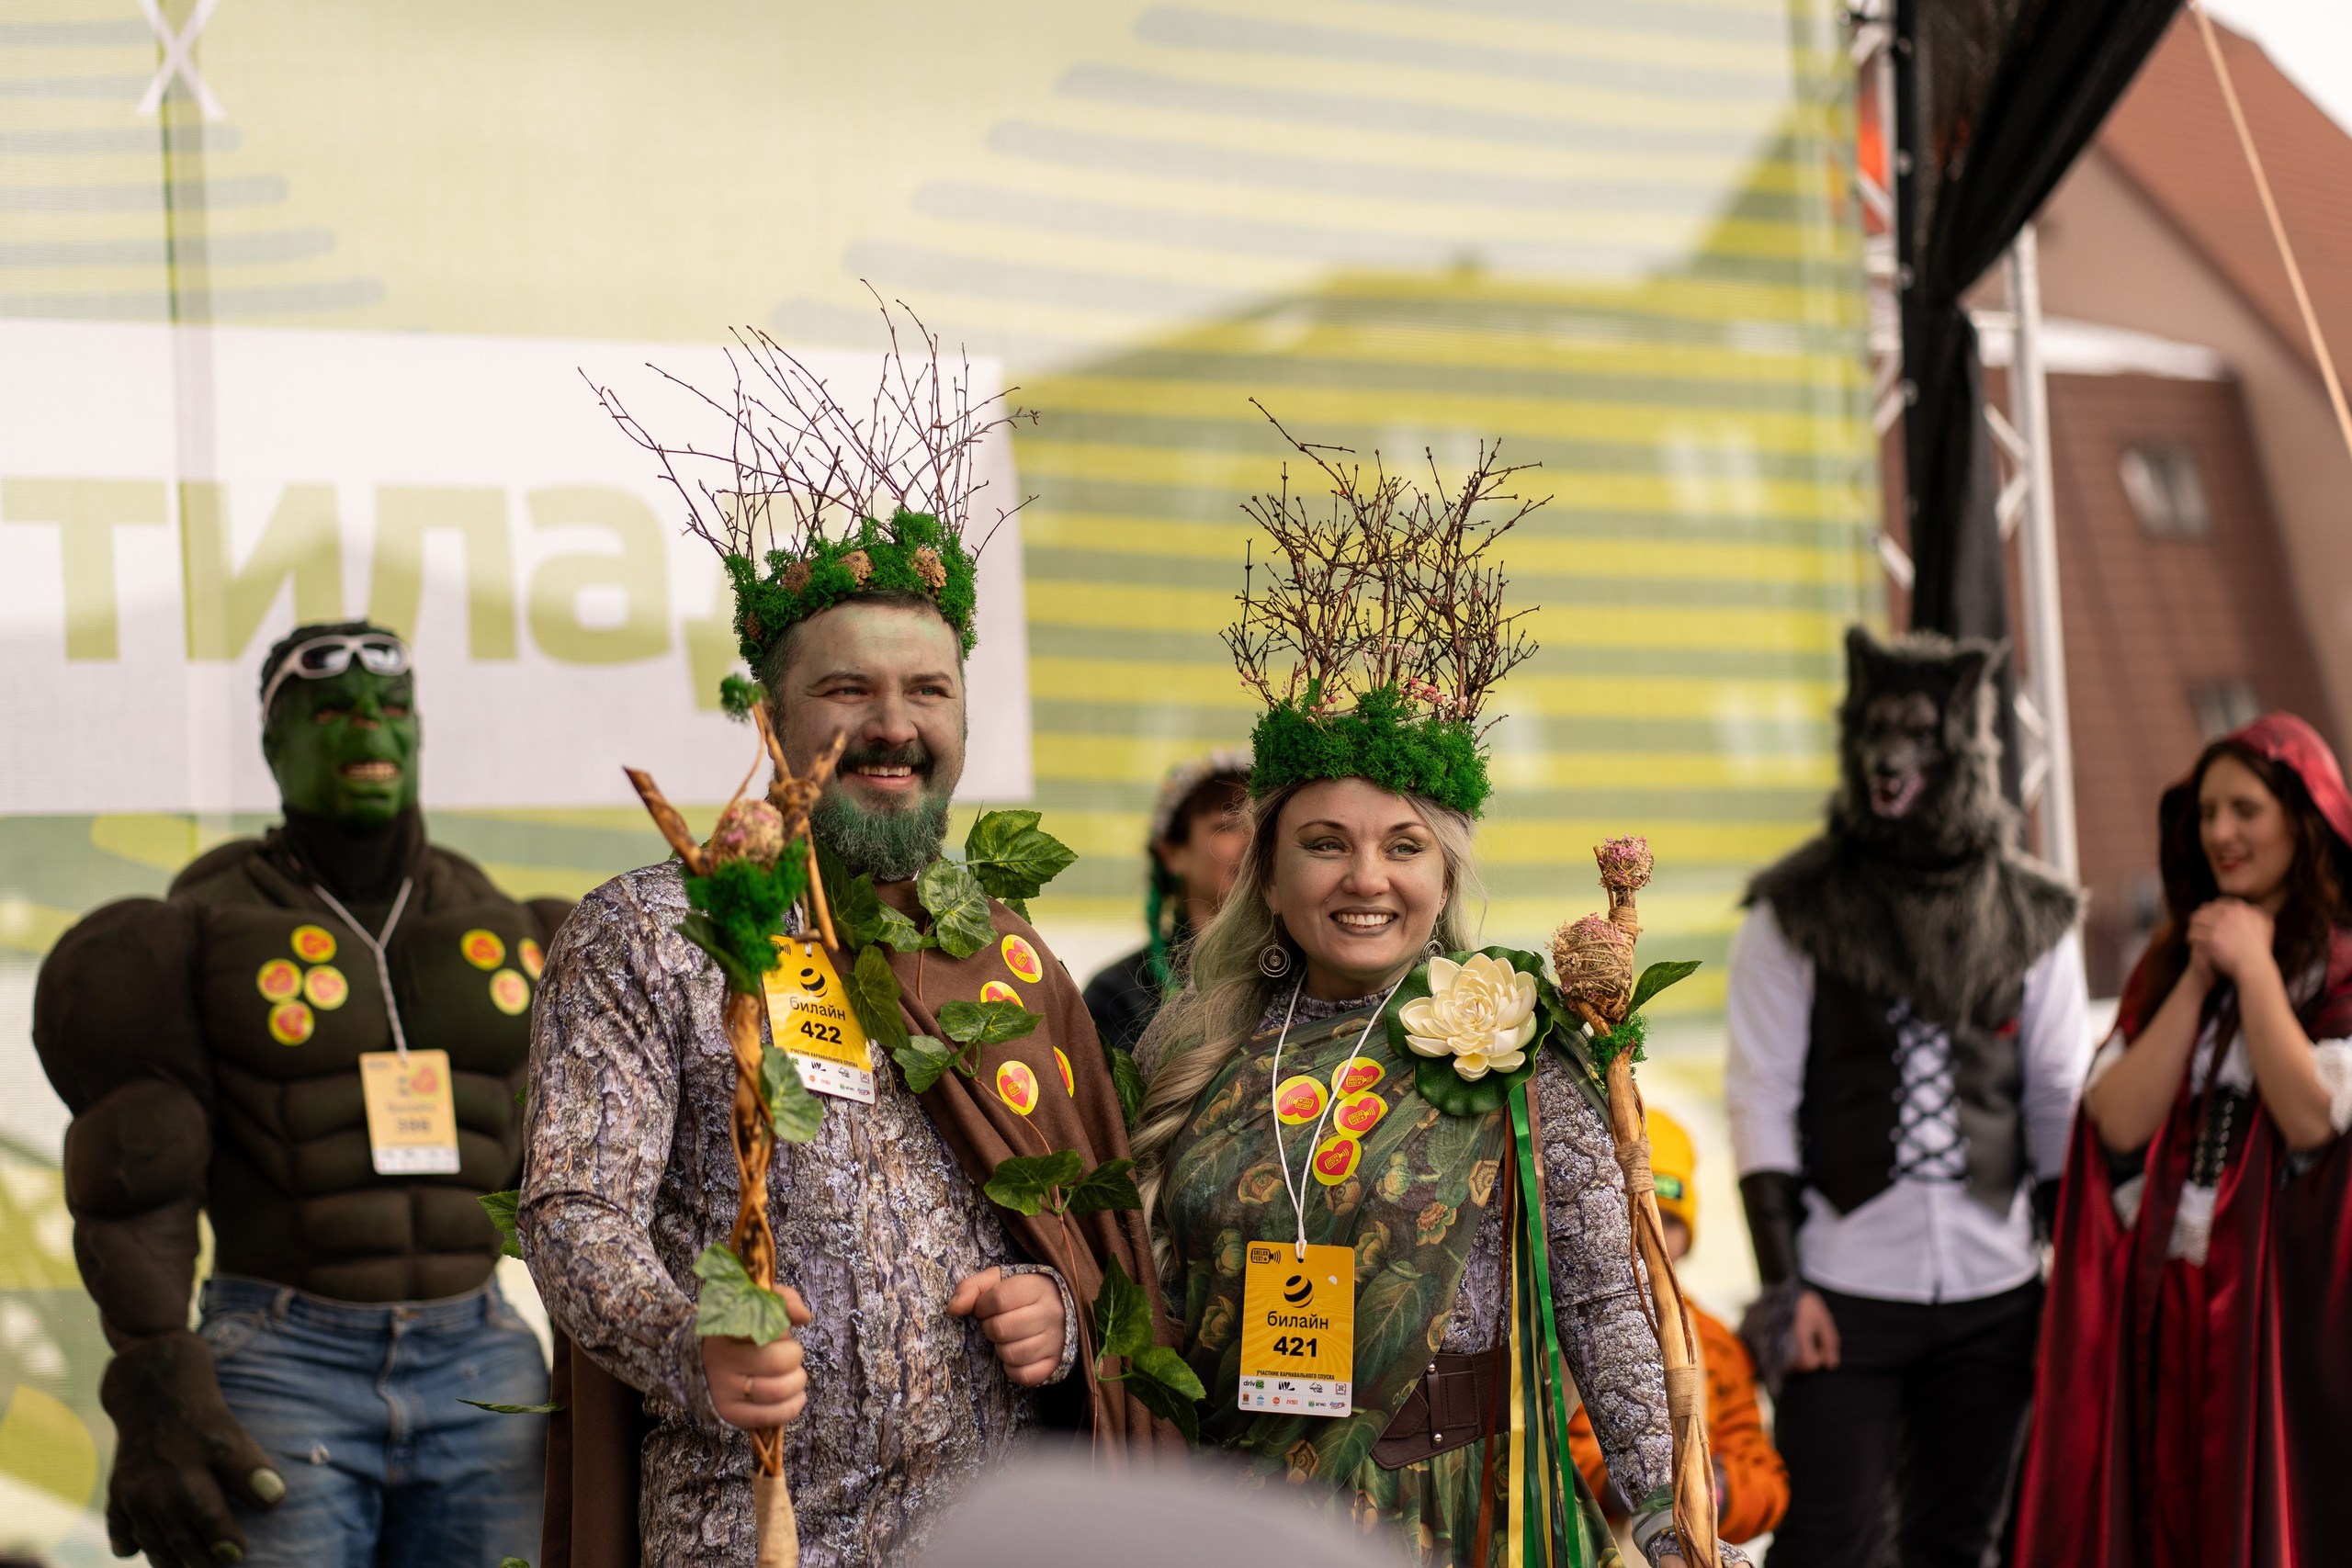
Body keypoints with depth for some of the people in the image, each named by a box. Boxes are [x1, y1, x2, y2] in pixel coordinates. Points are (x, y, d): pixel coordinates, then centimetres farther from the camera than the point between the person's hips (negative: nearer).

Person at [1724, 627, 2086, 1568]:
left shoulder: (2033, 917, 6)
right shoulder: (1795, 911, -1)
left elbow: (2060, 1111, 10)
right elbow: (1760, 1103, -3)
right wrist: (1782, 1283, -8)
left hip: (1992, 1289, 3)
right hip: (1846, 1290, -3)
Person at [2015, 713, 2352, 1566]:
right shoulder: (2167, 964, 12)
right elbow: (2119, 1119, -1)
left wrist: (2252, 968, -10)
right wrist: (2197, 981, -4)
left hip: (2283, 1305, -5)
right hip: (2159, 1311, 5)